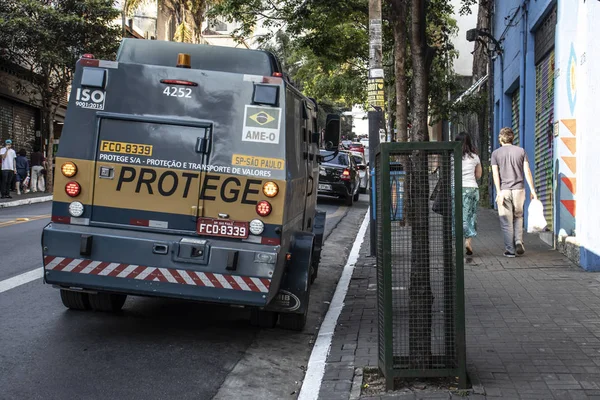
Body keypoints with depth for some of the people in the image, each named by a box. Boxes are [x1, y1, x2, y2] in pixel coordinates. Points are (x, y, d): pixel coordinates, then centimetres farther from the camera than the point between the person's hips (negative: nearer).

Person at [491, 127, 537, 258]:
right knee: (518, 217, 18)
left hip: (504, 190, -2)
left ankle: (510, 250, 4)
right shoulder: (521, 151, 6)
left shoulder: (496, 153, 2)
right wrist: (532, 190, 1)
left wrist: (498, 192, -12)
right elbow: (527, 171, 0)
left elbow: (495, 174, -8)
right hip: (519, 189, 2)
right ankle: (519, 242, 0)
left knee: (506, 221, 4)